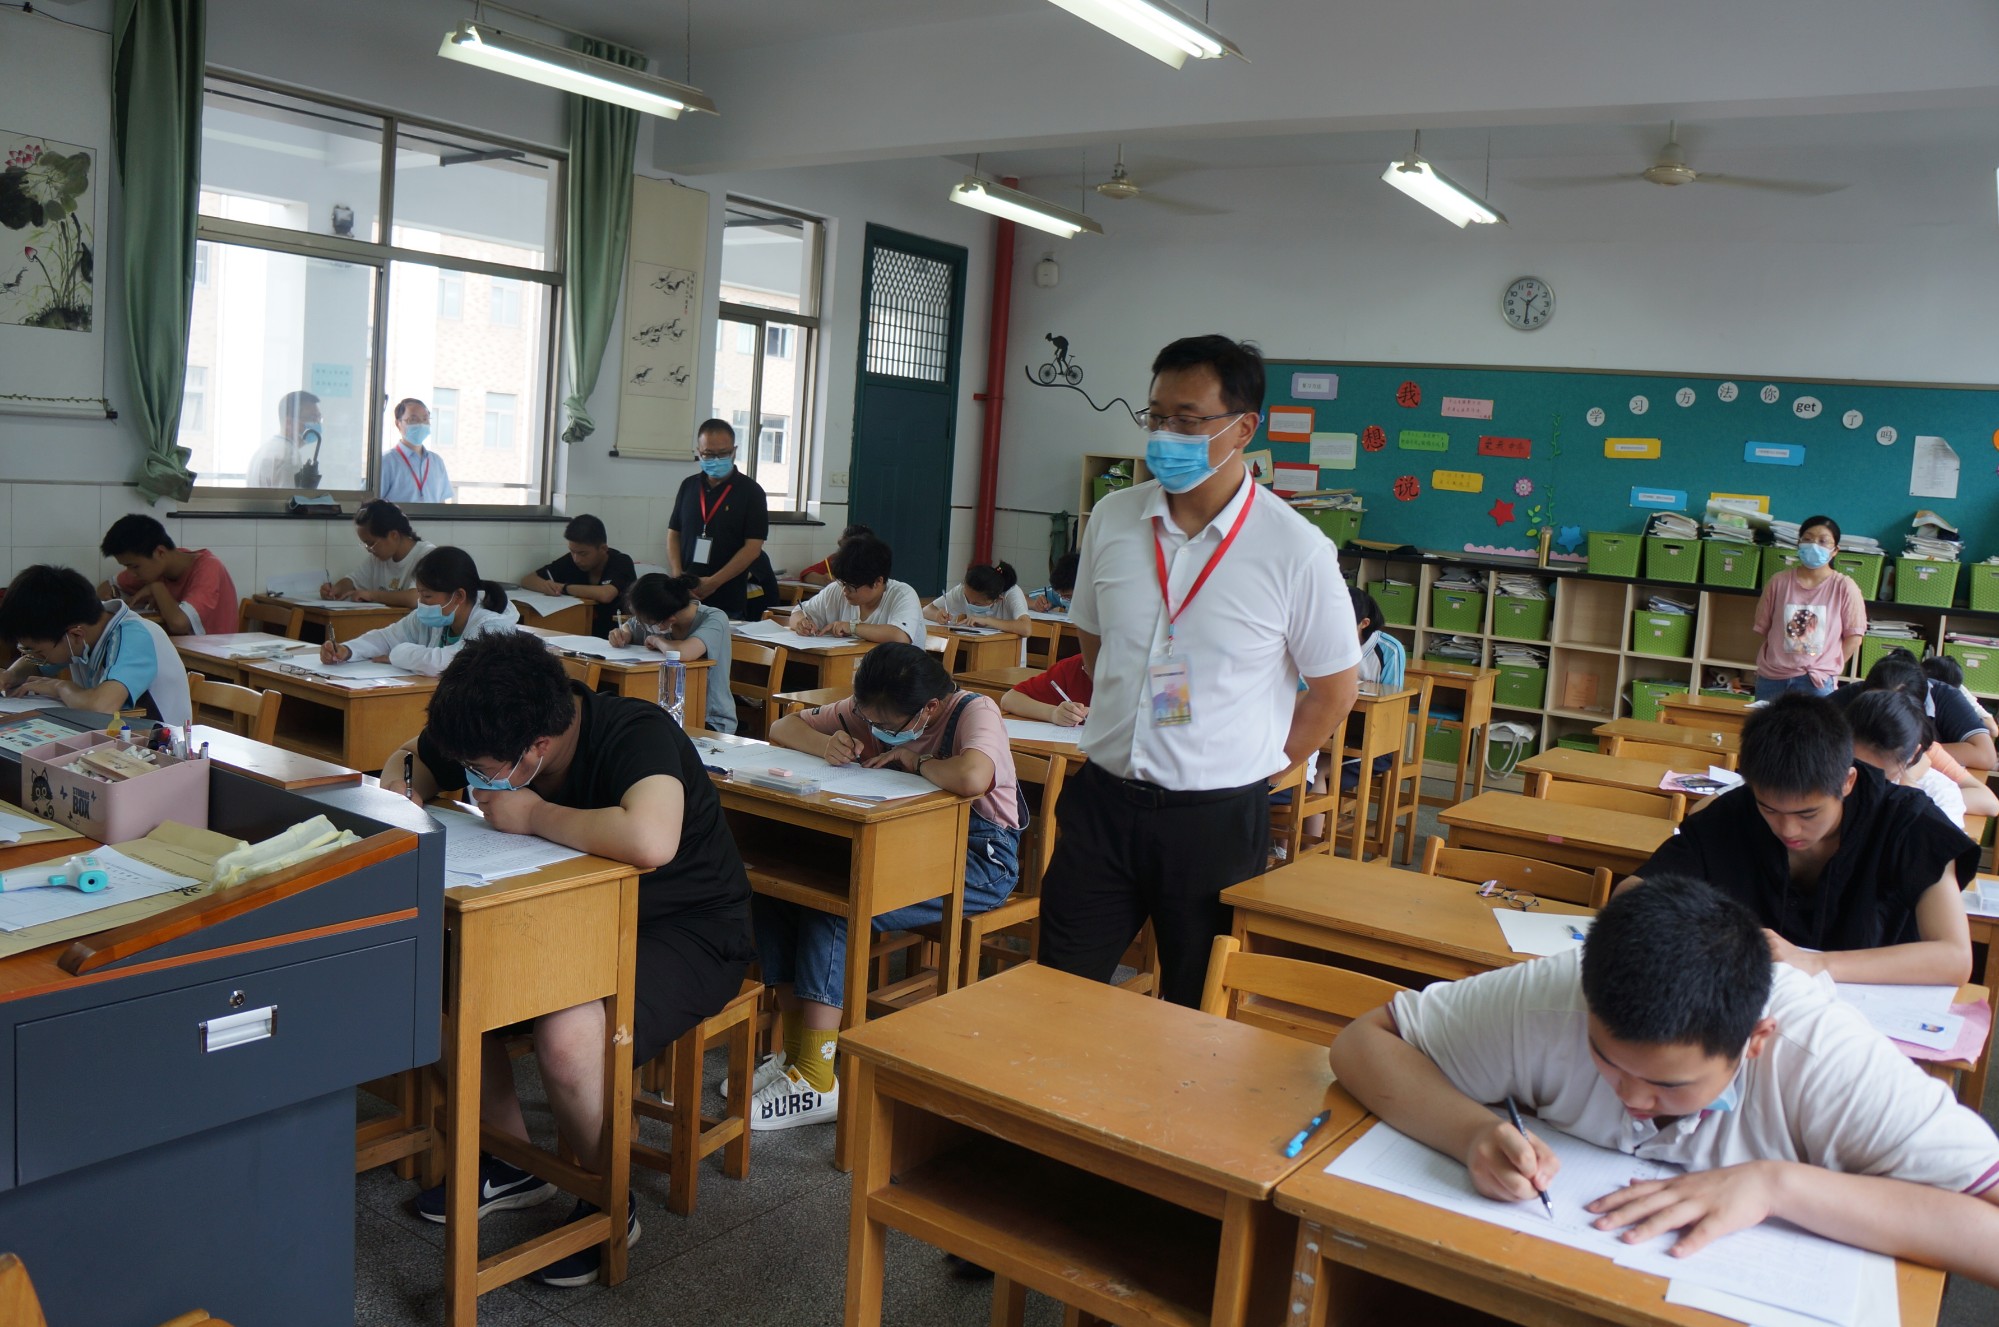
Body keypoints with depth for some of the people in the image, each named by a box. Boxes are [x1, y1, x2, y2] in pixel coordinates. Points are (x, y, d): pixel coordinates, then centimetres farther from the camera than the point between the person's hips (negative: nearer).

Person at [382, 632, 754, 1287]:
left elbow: (649, 841, -51)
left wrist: (534, 815, -34)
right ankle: (514, 1163, 10)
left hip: (687, 932, -7)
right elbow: (408, 760, 14)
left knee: (569, 1036, -32)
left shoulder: (637, 734, -30)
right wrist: (400, 796, -12)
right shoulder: (487, 740, -8)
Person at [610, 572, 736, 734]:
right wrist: (622, 635, -6)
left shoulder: (714, 619, -22)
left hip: (712, 722, -6)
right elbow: (629, 628, 17)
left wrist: (657, 640, -22)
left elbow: (683, 653, -42)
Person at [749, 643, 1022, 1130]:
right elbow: (782, 727, 9)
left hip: (977, 858, -7)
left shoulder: (975, 712, -17)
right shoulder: (870, 712, 4)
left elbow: (971, 778, -40)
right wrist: (825, 744, -13)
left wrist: (915, 761, -20)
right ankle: (795, 1053, -6)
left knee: (836, 905, -28)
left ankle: (815, 1082, -20)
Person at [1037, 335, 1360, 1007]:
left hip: (1217, 822, -3)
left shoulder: (1297, 551, -10)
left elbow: (1333, 691, 2)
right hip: (1101, 800, 3)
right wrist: (1126, 729, 12)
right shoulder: (1113, 519, 2)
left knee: (1197, 1018, 13)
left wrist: (1254, 768, 3)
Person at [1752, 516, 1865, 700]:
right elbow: (1763, 628, 8)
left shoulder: (1844, 587, -2)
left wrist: (1829, 668, -3)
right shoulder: (1779, 582, 3)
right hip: (1771, 678, 2)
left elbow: (1854, 636, 0)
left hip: (1816, 683, -2)